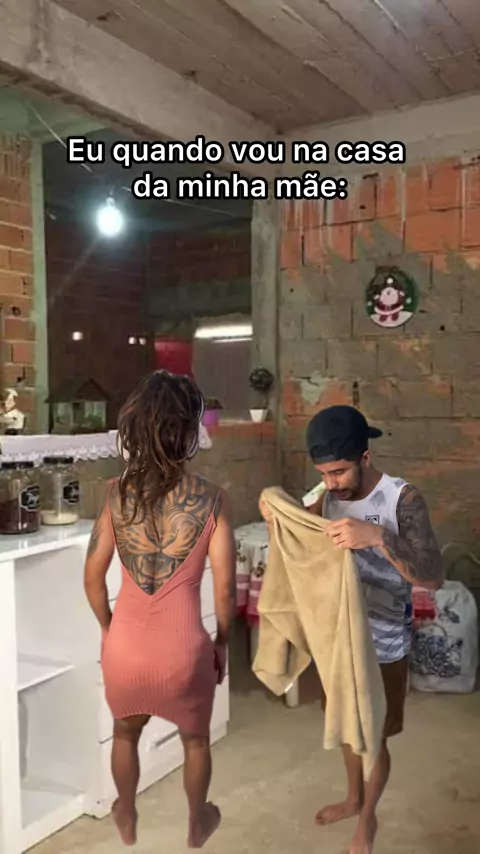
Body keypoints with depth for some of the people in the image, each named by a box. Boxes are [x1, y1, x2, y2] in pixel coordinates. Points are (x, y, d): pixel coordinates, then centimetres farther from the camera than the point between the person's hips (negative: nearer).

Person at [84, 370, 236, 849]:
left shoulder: (117, 493, -10)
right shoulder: (211, 499, -16)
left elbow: (93, 578, -3)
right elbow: (224, 588, -11)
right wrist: (221, 642, 6)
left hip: (125, 644, 2)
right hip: (182, 648, -2)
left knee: (125, 733, 32)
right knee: (195, 738, 28)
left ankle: (127, 819, 54)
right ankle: (197, 825, 50)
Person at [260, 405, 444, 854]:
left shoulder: (404, 500, -24)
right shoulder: (329, 496, -7)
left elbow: (433, 577, -33)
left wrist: (378, 537, -49)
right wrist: (277, 518, -17)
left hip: (383, 648, -5)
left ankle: (368, 818, 40)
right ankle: (354, 797, 50)